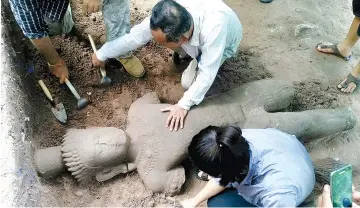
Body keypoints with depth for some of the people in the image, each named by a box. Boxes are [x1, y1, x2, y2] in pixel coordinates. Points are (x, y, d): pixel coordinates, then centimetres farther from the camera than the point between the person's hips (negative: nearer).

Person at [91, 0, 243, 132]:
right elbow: (135, 36, -22)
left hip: (223, 42, -4)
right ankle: (185, 51, 11)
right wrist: (101, 55, -11)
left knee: (188, 83, -19)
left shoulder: (213, 28, -49)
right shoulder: (167, 17, -35)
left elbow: (207, 73, -39)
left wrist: (184, 105, -35)